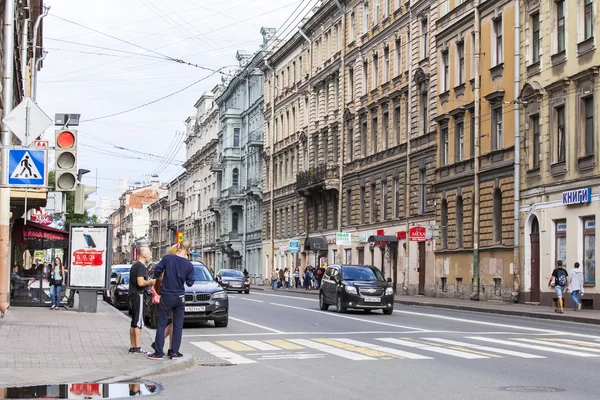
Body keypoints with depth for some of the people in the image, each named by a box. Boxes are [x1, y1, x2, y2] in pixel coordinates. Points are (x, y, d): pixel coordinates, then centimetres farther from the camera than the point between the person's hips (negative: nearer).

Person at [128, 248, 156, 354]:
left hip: (133, 295, 10)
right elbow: (140, 283, -24)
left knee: (134, 322, 11)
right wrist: (151, 281, -8)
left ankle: (132, 347, 14)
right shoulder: (141, 266, -14)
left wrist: (149, 282, 16)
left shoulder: (134, 265, 17)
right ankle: (137, 348, -9)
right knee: (138, 322, -9)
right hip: (138, 295, -10)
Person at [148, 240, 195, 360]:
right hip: (180, 298, 1)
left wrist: (157, 278, 17)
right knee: (178, 326, 9)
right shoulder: (189, 265, -5)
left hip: (166, 296, -1)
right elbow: (190, 283, 1)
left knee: (162, 324, 4)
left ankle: (158, 352, 2)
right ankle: (175, 352, 9)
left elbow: (157, 270, -6)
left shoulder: (167, 258, -10)